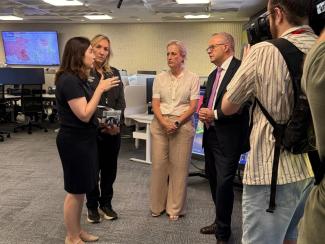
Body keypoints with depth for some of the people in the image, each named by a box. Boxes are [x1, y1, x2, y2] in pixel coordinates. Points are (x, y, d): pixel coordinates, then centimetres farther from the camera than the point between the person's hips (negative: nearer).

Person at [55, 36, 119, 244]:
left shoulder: (79, 78, 10)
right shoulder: (68, 80, -20)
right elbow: (84, 114, -24)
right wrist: (100, 88, -20)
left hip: (84, 139, 10)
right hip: (74, 141, -10)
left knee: (80, 189, 18)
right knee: (75, 190, 3)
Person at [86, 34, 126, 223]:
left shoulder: (114, 73, 9)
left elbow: (121, 102, 7)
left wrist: (116, 124, -8)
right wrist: (101, 125, -15)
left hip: (113, 130, 4)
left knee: (110, 168, 13)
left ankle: (106, 203, 31)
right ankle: (92, 206, 27)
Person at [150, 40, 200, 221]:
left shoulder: (192, 78, 0)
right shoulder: (160, 78, 7)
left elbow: (193, 106, -4)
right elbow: (155, 104, 3)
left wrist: (177, 123, -14)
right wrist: (164, 123, -13)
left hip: (182, 124, -2)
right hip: (160, 124, 2)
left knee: (179, 166, 1)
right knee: (158, 164, 4)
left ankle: (175, 208, 16)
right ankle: (158, 205, 20)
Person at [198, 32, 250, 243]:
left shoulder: (240, 68, -12)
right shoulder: (213, 75, 17)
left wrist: (215, 114, -18)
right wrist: (203, 111, 1)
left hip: (228, 137, -9)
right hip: (211, 135, 9)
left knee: (224, 183, -5)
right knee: (214, 180, 17)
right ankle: (221, 222, 35)